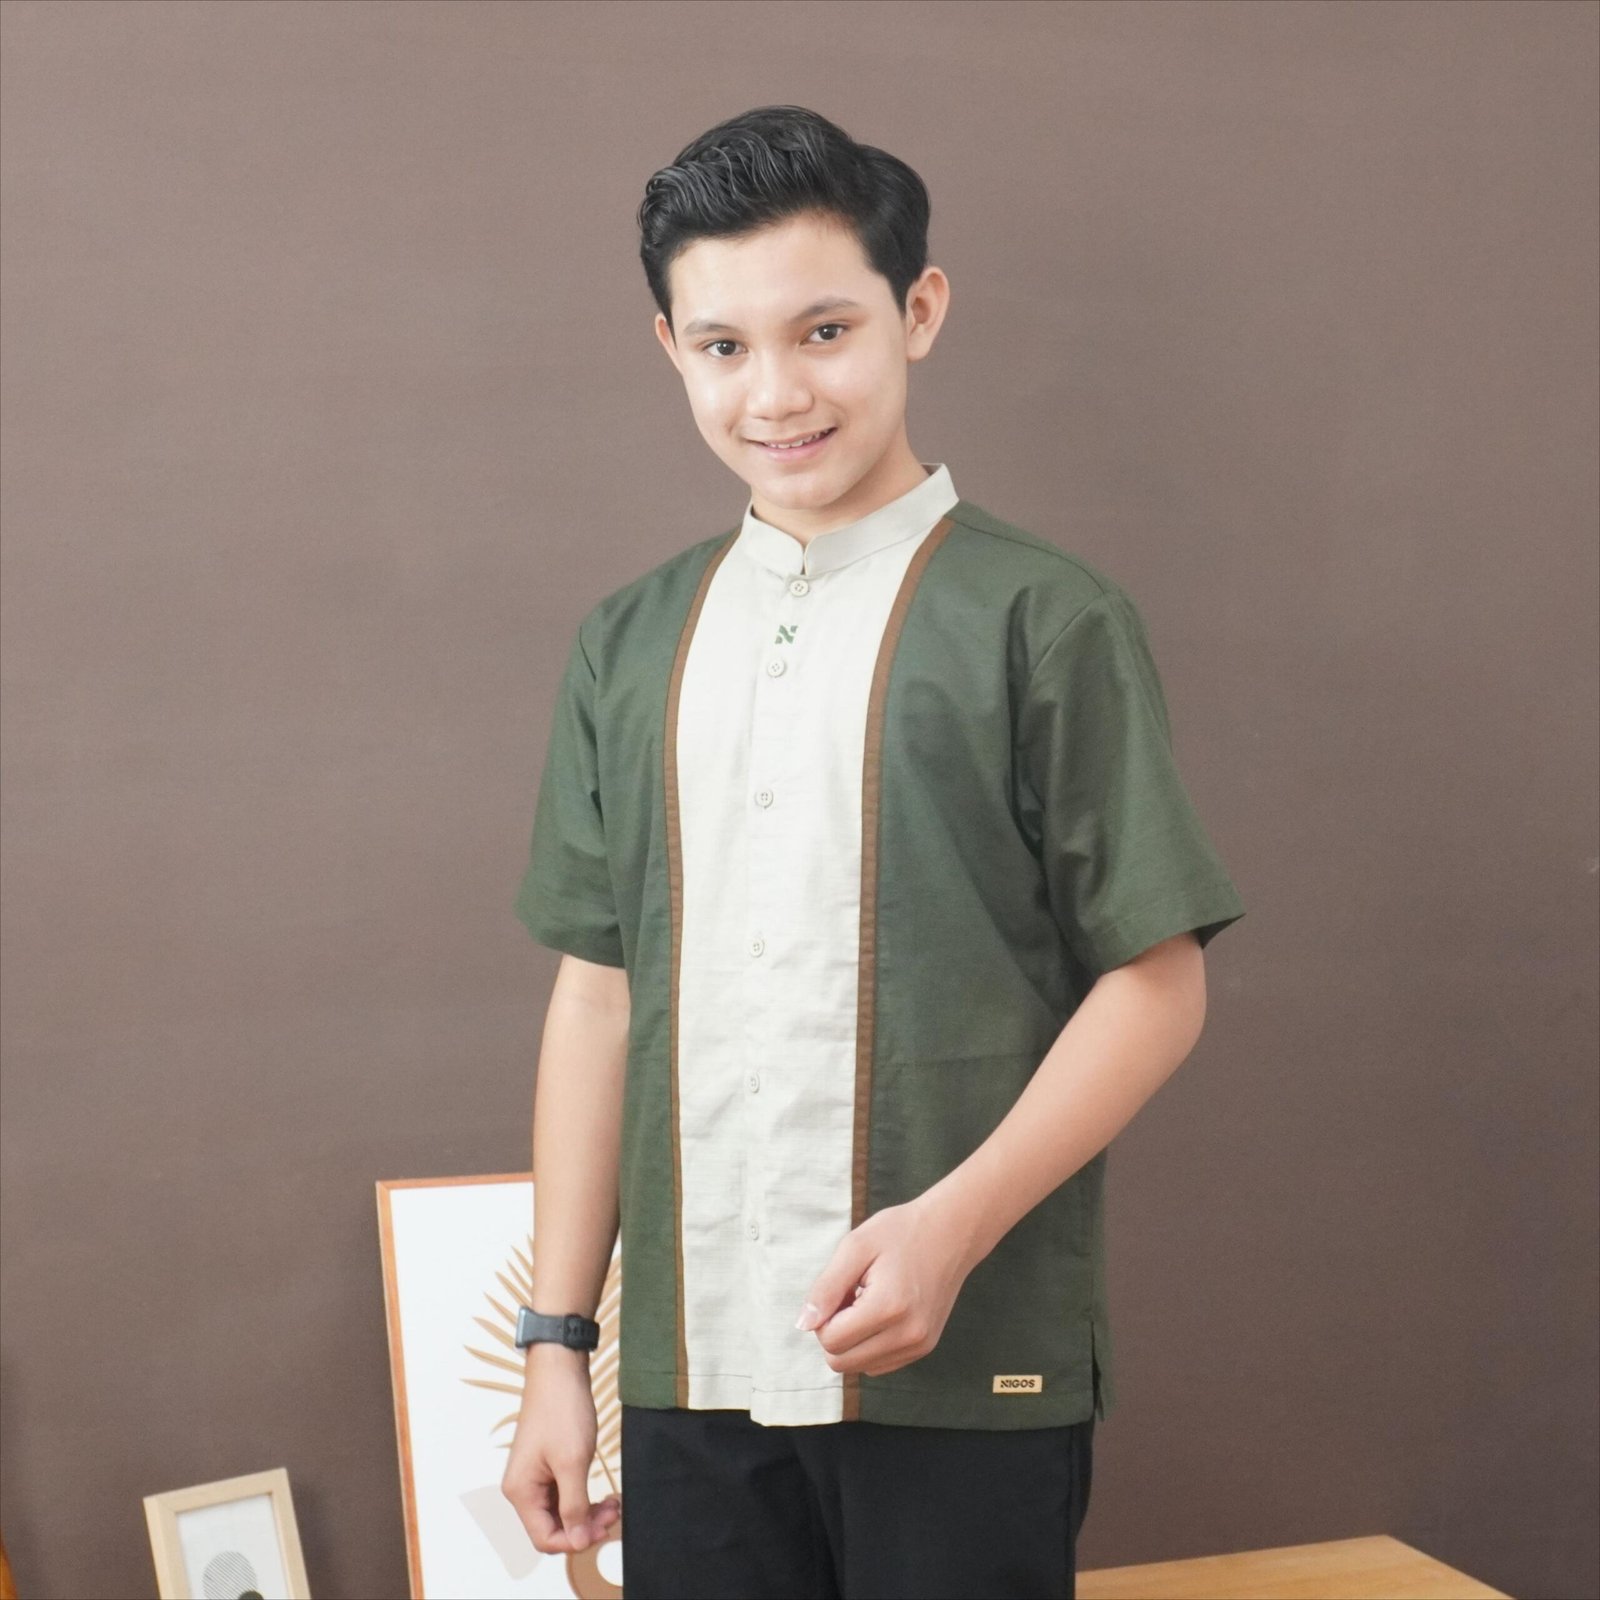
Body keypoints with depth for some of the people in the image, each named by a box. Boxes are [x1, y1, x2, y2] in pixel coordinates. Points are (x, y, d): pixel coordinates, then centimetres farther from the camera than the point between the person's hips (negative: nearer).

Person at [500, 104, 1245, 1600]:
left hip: (968, 1376, -3)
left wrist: (954, 1224, -16)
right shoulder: (629, 647, 8)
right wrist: (556, 1338, 8)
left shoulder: (1042, 618, -4)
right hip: (691, 1371, 4)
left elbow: (1155, 984, -4)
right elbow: (597, 994, 9)